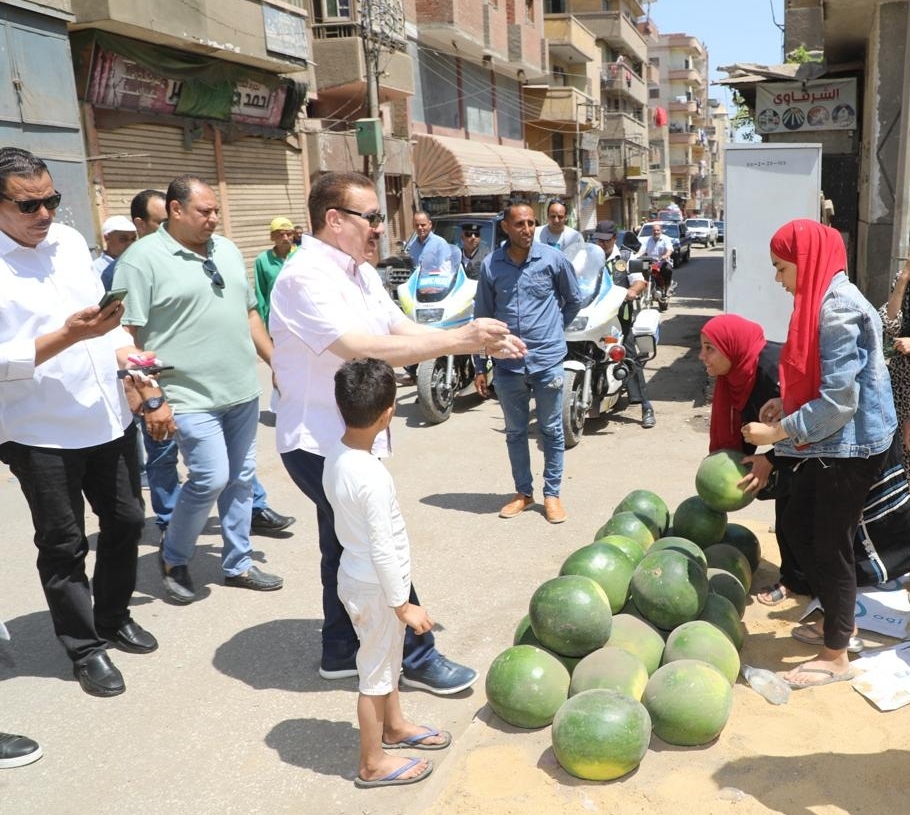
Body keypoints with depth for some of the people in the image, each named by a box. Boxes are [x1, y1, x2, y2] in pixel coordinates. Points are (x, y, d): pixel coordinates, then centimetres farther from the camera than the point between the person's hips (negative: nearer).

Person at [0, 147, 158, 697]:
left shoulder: (70, 240, 5)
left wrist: (144, 380, 4)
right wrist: (68, 336, -28)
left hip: (111, 420, 6)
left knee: (126, 521, 17)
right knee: (64, 545, 8)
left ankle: (114, 618, 38)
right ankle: (85, 648, 25)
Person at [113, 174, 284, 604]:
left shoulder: (227, 250, 12)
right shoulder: (143, 259, -9)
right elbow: (125, 336, -12)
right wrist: (151, 400, -16)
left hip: (244, 391, 7)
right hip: (192, 397, -7)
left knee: (240, 479, 12)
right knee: (211, 479, -10)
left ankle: (238, 564, 27)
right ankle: (173, 558, 16)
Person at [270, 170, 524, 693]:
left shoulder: (361, 273, 8)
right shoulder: (306, 277, -22)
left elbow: (404, 329, 3)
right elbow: (364, 349, -32)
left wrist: (477, 341, -9)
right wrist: (460, 341, -32)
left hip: (349, 437, 9)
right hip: (321, 444, -9)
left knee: (348, 548, 19)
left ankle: (342, 652, 34)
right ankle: (416, 656, 19)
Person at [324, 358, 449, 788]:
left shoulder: (335, 454, -5)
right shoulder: (372, 477, -31)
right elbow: (382, 551, -25)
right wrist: (404, 605, -14)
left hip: (358, 576, 8)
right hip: (375, 588, -8)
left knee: (387, 660, 27)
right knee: (376, 673, 10)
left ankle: (395, 726, 48)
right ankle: (372, 764, 28)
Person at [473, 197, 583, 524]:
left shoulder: (554, 259, -6)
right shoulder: (490, 265, -2)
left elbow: (574, 300, 11)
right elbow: (482, 317, 4)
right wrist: (480, 367, 5)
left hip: (548, 361, -1)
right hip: (507, 365, 2)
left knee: (551, 431, 9)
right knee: (515, 432, 13)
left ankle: (552, 494, 23)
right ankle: (523, 492, 29)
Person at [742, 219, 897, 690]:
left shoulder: (838, 308, -23)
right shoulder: (823, 300, 8)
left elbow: (839, 400, -25)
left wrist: (779, 432, -20)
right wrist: (786, 403, 5)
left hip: (849, 445, -10)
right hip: (828, 444, 10)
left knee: (831, 545, 2)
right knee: (798, 525, 18)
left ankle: (835, 656, 20)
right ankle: (838, 617, 37)